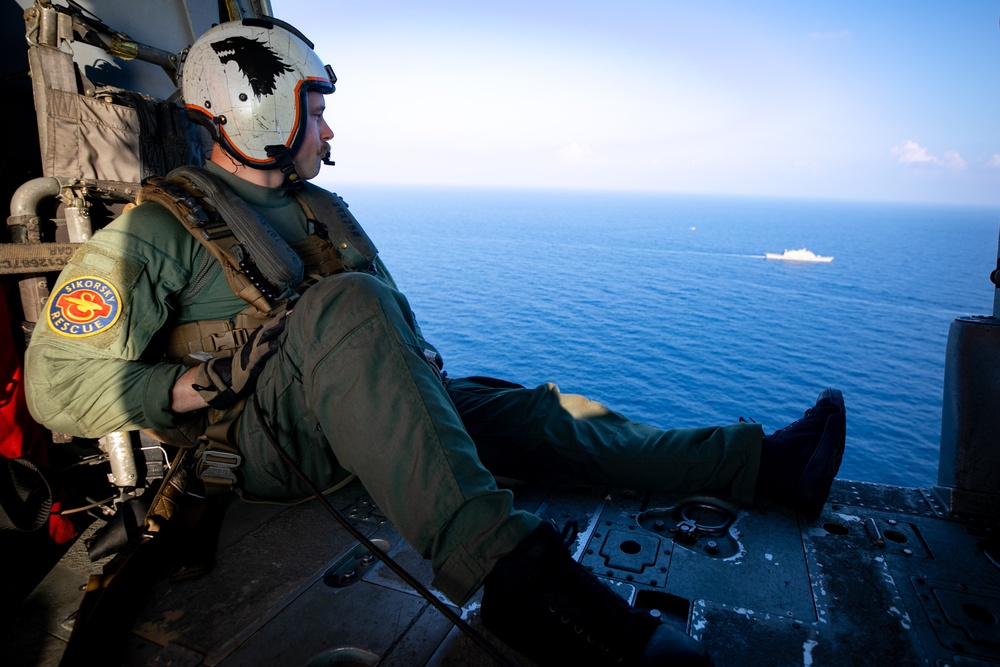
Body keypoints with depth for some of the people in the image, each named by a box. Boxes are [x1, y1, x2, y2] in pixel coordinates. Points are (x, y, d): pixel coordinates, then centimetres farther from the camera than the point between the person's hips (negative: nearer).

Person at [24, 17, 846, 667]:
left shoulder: (325, 212, 15)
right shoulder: (158, 231, -6)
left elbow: (390, 316, 23)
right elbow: (57, 383, -7)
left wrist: (412, 359, 3)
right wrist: (191, 387, -17)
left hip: (351, 424, 7)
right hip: (254, 444, -6)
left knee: (532, 410, -8)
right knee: (344, 305, -37)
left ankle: (760, 463, -7)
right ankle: (513, 574, -48)